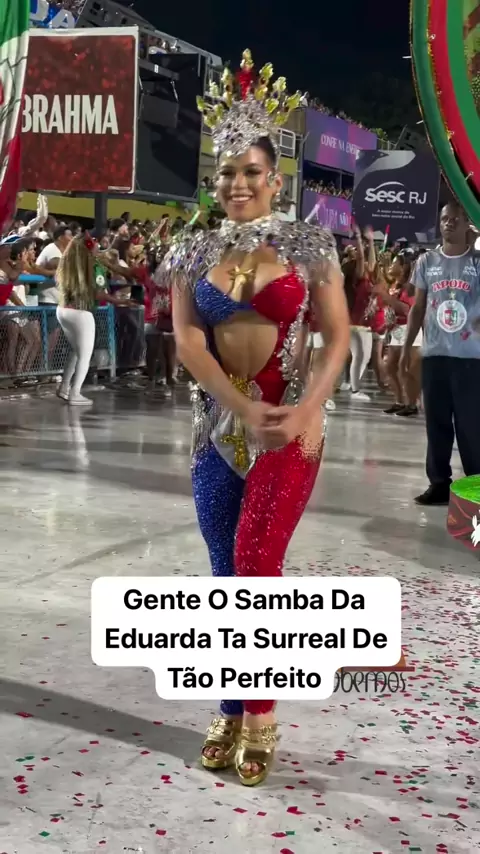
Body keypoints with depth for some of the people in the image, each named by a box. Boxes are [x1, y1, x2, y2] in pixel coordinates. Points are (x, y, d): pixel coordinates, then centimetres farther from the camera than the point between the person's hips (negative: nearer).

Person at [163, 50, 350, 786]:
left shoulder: (309, 246, 1)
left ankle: (259, 715, 5)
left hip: (290, 426, -3)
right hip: (219, 427, 3)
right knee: (229, 573, 8)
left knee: (256, 566, -11)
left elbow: (338, 335, -1)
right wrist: (245, 409, -17)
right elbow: (187, 340, -5)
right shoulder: (195, 251, 5)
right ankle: (233, 712, 21)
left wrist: (306, 410, -16)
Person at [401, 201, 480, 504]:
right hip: (434, 355, 3)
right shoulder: (426, 262, 9)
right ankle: (439, 482, 15)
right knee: (437, 423, 7)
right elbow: (418, 308, 13)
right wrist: (407, 346, 8)